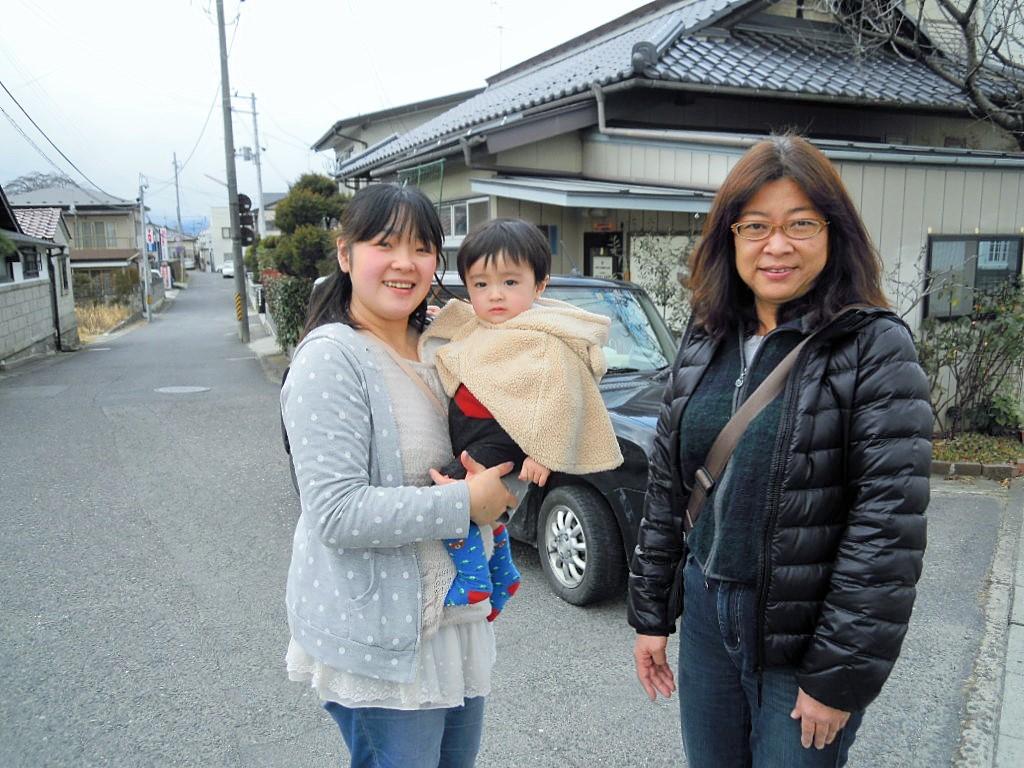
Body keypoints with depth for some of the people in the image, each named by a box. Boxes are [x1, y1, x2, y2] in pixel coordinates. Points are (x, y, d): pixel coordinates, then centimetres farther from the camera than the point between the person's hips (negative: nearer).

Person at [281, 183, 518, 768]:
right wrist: (466, 503, -22)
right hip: (379, 631, -8)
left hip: (458, 614, 8)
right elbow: (337, 513, -25)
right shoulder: (332, 358, -19)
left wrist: (506, 472, -5)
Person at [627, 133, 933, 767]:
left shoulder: (876, 348, -13)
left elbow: (889, 530, -16)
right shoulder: (705, 341, 2)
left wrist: (840, 677, -15)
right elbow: (667, 486, 6)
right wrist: (650, 614, 8)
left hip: (804, 641, -4)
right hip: (707, 613, 5)